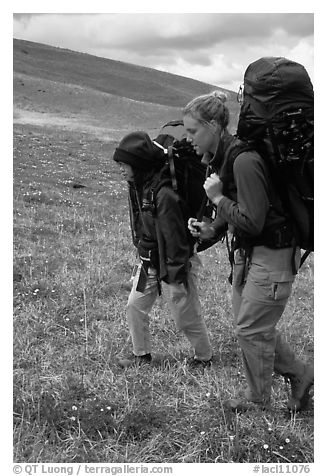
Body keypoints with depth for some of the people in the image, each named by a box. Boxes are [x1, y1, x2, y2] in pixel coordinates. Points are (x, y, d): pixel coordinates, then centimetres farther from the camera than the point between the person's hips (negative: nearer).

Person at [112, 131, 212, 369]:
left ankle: (204, 356, 29)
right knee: (135, 306, 11)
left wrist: (175, 275, -19)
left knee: (186, 316, 7)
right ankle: (142, 354, 29)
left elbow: (174, 235, -24)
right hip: (148, 262, 8)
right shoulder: (138, 186, 1)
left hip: (171, 264, -8)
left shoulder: (164, 194, -27)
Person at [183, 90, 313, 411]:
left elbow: (252, 222, -27)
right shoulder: (222, 158, 4)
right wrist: (212, 228, -1)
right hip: (247, 252, 10)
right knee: (251, 324, 17)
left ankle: (258, 398, 26)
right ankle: (300, 375, 34)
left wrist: (217, 197, -19)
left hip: (272, 255, -9)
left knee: (251, 329, 3)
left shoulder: (244, 161, -26)